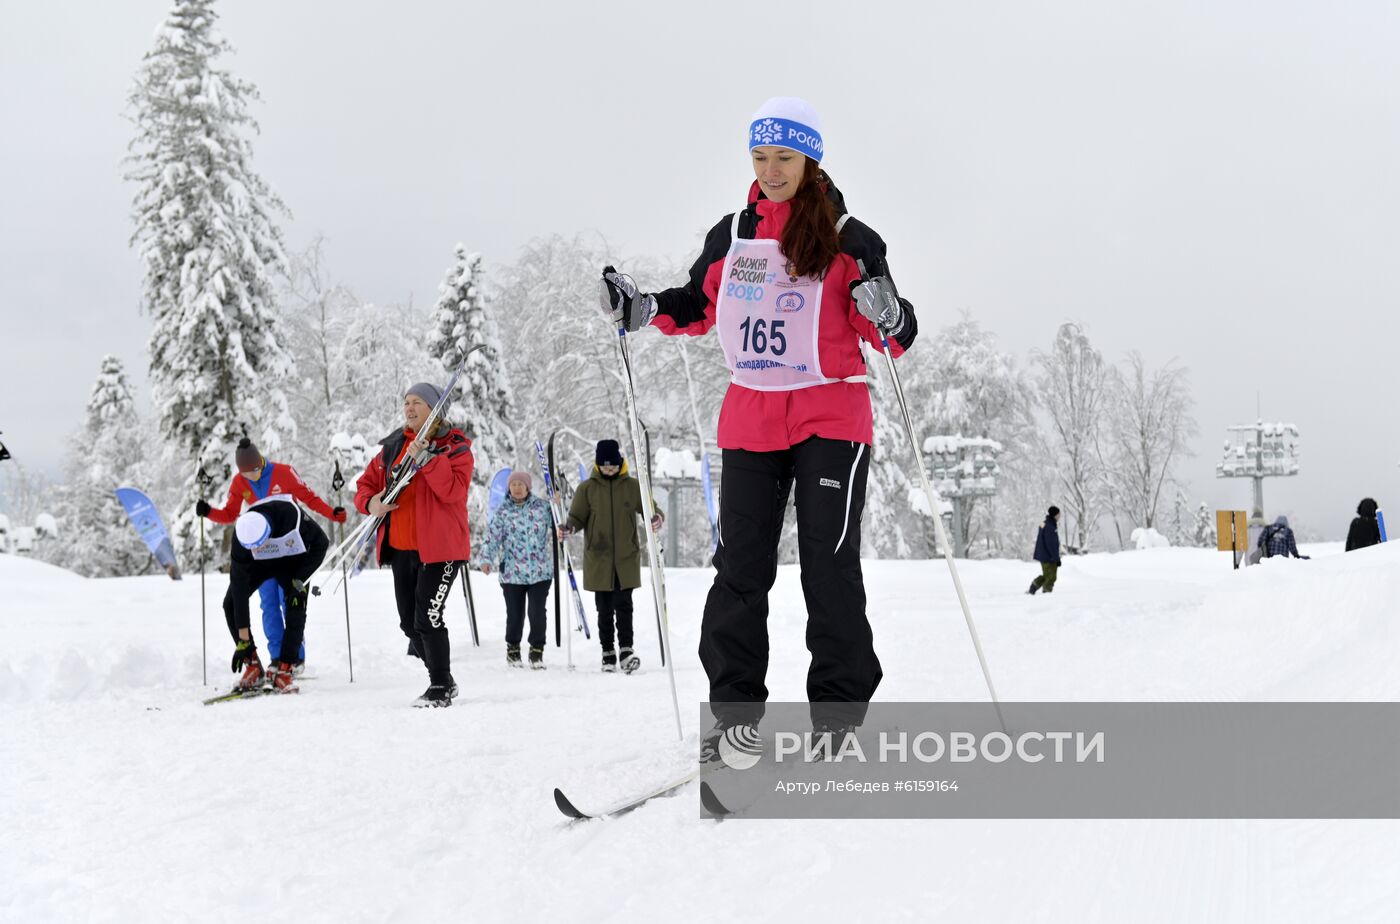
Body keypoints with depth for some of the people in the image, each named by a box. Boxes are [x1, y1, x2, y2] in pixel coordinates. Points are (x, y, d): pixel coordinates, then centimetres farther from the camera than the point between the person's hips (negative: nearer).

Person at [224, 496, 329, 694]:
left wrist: (300, 581, -27)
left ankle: (282, 668, -12)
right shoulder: (242, 536, -35)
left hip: (294, 559, -1)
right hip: (258, 564, 1)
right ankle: (252, 665, -6)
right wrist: (243, 639, -31)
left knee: (296, 609, -23)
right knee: (231, 603, -16)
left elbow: (321, 543, -20)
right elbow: (239, 587, -32)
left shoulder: (292, 515, -40)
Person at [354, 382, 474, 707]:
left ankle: (440, 688, 1)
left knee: (427, 619, -12)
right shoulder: (393, 446, 12)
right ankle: (442, 682, 27)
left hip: (439, 547, -6)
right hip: (400, 548, 7)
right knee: (410, 622, 11)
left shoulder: (455, 448, -5)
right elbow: (366, 484, 15)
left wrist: (427, 458, -26)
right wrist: (370, 503, -7)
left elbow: (453, 491, -19)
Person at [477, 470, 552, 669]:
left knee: (537, 613, -4)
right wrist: (487, 559, -12)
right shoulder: (502, 511, 2)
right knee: (515, 614, 5)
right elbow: (493, 537, -1)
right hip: (512, 572, 0)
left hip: (540, 571, 0)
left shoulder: (542, 506, 4)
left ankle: (537, 651, 11)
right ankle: (513, 649, 24)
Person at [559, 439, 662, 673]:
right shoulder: (587, 488, 5)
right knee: (604, 608, 6)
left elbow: (650, 508, 5)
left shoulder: (632, 486, 5)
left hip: (627, 558, -1)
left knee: (623, 605, -9)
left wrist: (657, 519, -18)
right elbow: (577, 516, 6)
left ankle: (626, 650, -8)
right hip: (598, 560, 1)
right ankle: (608, 653, 12)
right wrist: (568, 527, -16)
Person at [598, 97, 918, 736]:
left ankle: (838, 711, 4)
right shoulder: (731, 235, 9)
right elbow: (699, 306, 22)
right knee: (740, 566, 5)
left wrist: (885, 312, -27)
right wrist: (641, 308, 6)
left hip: (831, 417, -4)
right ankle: (734, 711, 12)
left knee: (828, 564, -4)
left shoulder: (847, 239, -3)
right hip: (749, 419, 4)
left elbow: (897, 337, -5)